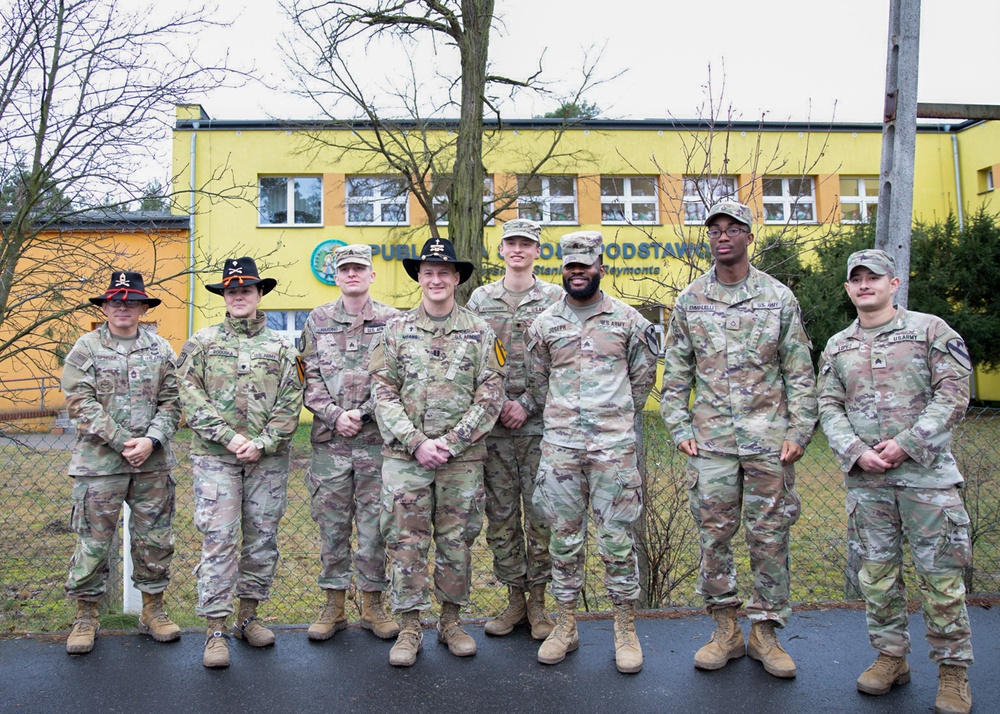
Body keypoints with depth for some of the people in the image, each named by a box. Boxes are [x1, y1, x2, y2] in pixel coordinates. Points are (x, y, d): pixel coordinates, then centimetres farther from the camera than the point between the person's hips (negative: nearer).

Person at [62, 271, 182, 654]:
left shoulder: (161, 349, 8)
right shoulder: (85, 349, 1)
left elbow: (171, 402, 5)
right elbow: (81, 405, -6)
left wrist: (151, 441, -11)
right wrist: (122, 442, -14)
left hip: (153, 464, 2)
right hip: (99, 463, -2)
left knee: (155, 540, 8)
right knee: (93, 542, 3)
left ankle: (153, 610, 23)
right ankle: (86, 616, 19)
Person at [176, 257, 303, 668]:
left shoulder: (280, 346, 9)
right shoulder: (202, 342, 7)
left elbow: (291, 402, 2)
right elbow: (191, 399, -1)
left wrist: (262, 443, -10)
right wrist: (228, 437, -11)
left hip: (268, 458, 2)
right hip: (215, 456, -2)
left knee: (262, 538, 7)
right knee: (219, 539, -5)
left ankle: (248, 616, 22)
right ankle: (216, 630, 2)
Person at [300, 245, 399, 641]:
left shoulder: (392, 321, 4)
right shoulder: (317, 321, 9)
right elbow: (309, 379, 5)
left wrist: (365, 412, -12)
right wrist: (334, 414, -9)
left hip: (377, 438, -1)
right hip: (329, 440, 1)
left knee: (375, 522, 5)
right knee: (331, 523, 7)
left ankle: (373, 604, 18)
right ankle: (334, 604, 19)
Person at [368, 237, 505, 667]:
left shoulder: (479, 333, 5)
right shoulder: (396, 329, 6)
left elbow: (491, 395, -1)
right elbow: (383, 392, 0)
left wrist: (452, 441, -11)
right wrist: (416, 442, -11)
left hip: (463, 457, 0)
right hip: (405, 455, 0)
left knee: (457, 541, 8)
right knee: (406, 542, 3)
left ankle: (451, 622, 24)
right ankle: (409, 627, 16)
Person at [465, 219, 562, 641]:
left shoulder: (555, 299, 4)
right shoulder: (480, 299, 10)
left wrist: (527, 404, -10)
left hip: (539, 422, -2)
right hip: (492, 424, 2)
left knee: (540, 515, 2)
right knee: (500, 516, 7)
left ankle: (538, 602, 16)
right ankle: (515, 599, 20)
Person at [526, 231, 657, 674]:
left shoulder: (627, 319, 4)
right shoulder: (544, 324, 7)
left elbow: (643, 377, 13)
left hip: (614, 446, -1)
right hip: (559, 446, 2)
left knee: (617, 538, 2)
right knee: (564, 538, 8)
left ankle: (626, 629, 16)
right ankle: (565, 627, 20)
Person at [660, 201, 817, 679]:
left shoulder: (779, 298, 4)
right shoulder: (689, 300, 7)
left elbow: (800, 372, 5)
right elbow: (675, 372, 10)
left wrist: (799, 432, -2)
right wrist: (679, 428, 2)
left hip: (768, 438, -1)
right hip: (710, 440, 1)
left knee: (770, 535, 4)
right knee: (714, 534, 5)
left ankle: (765, 631, 18)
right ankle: (725, 630, 18)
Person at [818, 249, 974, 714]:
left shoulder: (930, 330, 2)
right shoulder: (836, 347, 12)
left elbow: (952, 394, -5)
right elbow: (829, 408, 9)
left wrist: (905, 444, -14)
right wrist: (857, 453, -8)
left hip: (926, 472, -3)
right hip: (865, 479, 4)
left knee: (940, 575, 1)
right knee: (877, 572, 10)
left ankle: (953, 670, 14)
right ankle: (890, 657, 25)